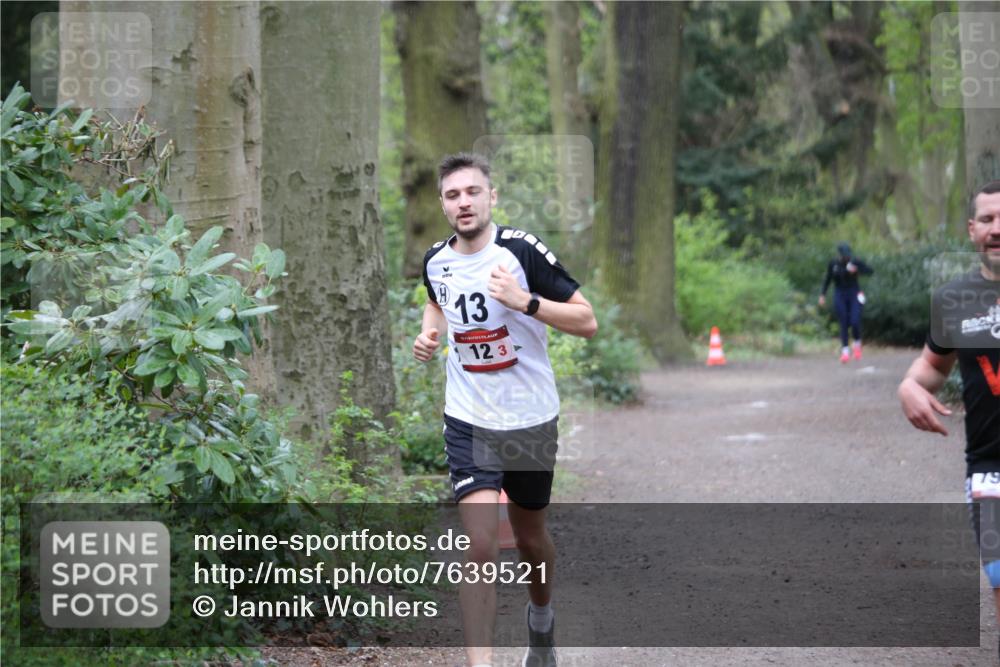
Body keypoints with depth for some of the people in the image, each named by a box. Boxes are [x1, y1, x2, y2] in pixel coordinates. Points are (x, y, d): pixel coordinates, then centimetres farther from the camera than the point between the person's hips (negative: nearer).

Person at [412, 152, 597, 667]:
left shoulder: (522, 250, -15)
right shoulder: (435, 261, -1)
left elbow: (587, 321, -15)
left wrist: (524, 300, -28)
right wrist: (429, 332, 3)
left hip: (531, 419, -1)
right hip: (468, 422, 1)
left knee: (529, 537, 18)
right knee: (479, 547, -14)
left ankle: (541, 616, 49)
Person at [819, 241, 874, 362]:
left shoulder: (855, 262, -5)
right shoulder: (833, 264, 0)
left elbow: (870, 271, -8)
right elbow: (828, 279, 10)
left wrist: (856, 270, -23)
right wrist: (822, 295, 7)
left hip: (854, 295, -1)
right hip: (839, 296, 1)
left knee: (855, 322, -13)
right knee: (844, 324, -4)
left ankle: (857, 343, 13)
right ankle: (845, 350, -1)